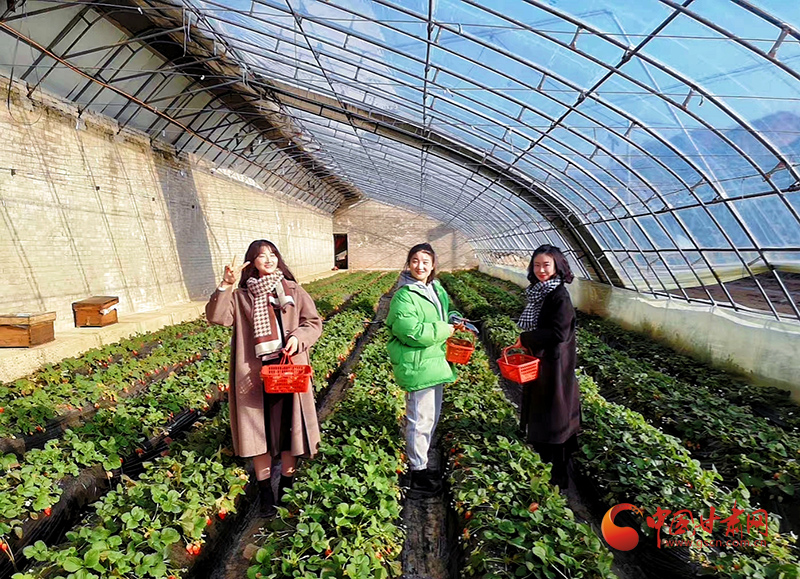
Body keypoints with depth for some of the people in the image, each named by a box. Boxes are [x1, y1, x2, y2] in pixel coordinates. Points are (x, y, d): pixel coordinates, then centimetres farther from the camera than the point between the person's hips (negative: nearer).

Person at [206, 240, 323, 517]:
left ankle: (287, 488, 31)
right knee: (259, 430, 8)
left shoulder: (293, 290, 5)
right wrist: (226, 285, -23)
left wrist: (299, 336, -15)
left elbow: (314, 323, 4)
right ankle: (265, 492, 27)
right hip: (254, 375, 0)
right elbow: (217, 317, -11)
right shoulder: (241, 296, 4)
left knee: (287, 427, 9)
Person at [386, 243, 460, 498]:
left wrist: (454, 318, 2)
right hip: (417, 367, -9)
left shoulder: (436, 289, 9)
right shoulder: (404, 295, -19)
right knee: (420, 420, 2)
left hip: (434, 363, 10)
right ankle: (417, 473, 20)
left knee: (431, 417, 21)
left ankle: (421, 464, 39)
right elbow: (411, 330, -29)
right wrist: (445, 330, -18)